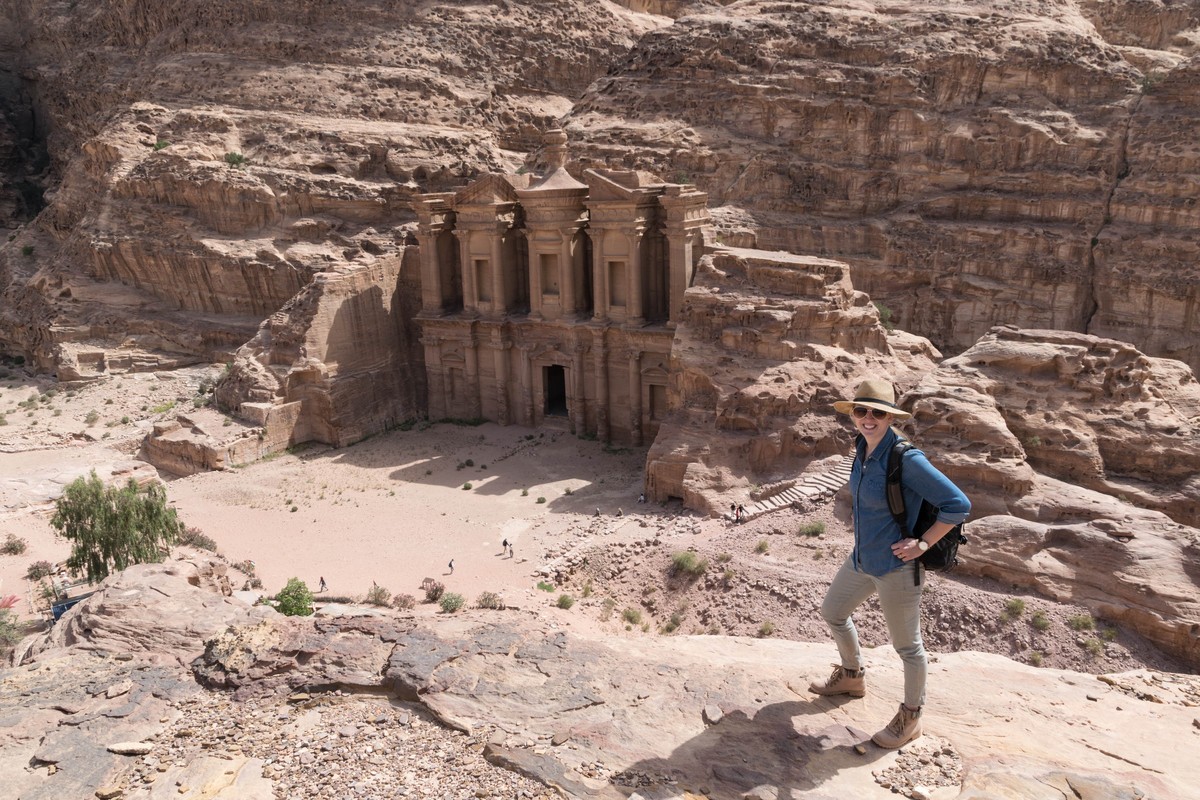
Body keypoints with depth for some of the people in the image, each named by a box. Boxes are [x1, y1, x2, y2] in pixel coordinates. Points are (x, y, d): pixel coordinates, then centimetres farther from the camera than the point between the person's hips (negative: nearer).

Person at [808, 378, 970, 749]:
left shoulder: (906, 458, -26)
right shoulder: (862, 448, -2)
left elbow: (958, 504, -25)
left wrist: (922, 543, -20)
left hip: (896, 566, -9)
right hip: (862, 558, 9)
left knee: (907, 645, 10)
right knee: (832, 612, 25)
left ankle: (911, 718, 33)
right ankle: (853, 676, 50)